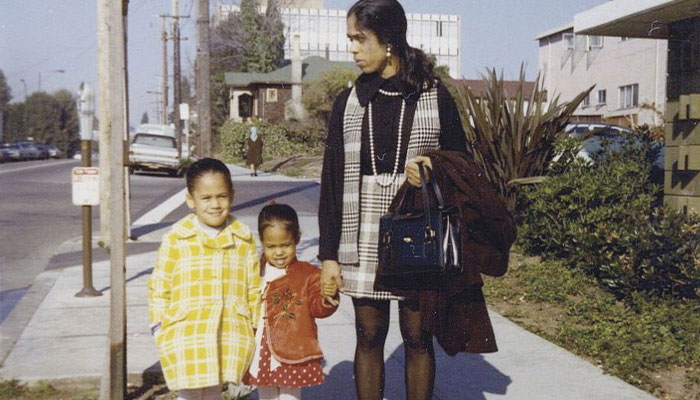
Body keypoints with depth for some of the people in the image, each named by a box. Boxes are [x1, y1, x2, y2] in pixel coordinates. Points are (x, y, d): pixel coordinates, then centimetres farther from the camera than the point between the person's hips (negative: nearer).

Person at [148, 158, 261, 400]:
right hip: (186, 336, -2)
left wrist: (256, 327, 9)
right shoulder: (176, 240, -6)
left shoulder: (244, 239, 1)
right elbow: (159, 288, 0)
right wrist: (160, 330, -2)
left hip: (230, 334, 2)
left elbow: (254, 288, 8)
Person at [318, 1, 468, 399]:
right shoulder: (349, 102, 6)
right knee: (369, 337, 8)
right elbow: (333, 180, 6)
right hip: (364, 238, 2)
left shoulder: (435, 96, -1)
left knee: (417, 338, 6)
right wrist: (329, 253, 3)